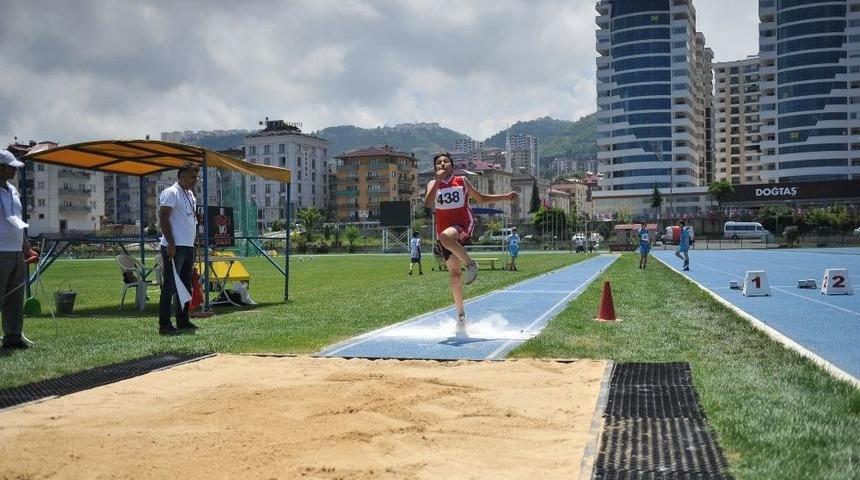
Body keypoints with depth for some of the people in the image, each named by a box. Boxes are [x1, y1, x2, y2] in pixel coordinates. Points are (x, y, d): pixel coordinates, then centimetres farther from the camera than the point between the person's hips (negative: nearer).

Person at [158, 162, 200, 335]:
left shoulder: (190, 194, 18)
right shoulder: (170, 193, -9)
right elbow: (163, 218, -16)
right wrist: (171, 243, -21)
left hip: (188, 247, 9)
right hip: (174, 247, -9)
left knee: (186, 286, 13)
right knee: (170, 286, -7)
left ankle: (183, 321, 21)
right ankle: (164, 325, -4)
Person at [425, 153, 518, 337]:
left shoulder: (462, 181, 5)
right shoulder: (433, 184, 5)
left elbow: (481, 198, 18)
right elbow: (428, 204, -14)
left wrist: (506, 197, 12)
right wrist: (438, 181, -21)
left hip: (464, 226, -3)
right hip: (444, 229, 3)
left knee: (445, 237, -39)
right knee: (454, 274, 4)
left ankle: (470, 263, -17)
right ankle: (461, 315, 16)